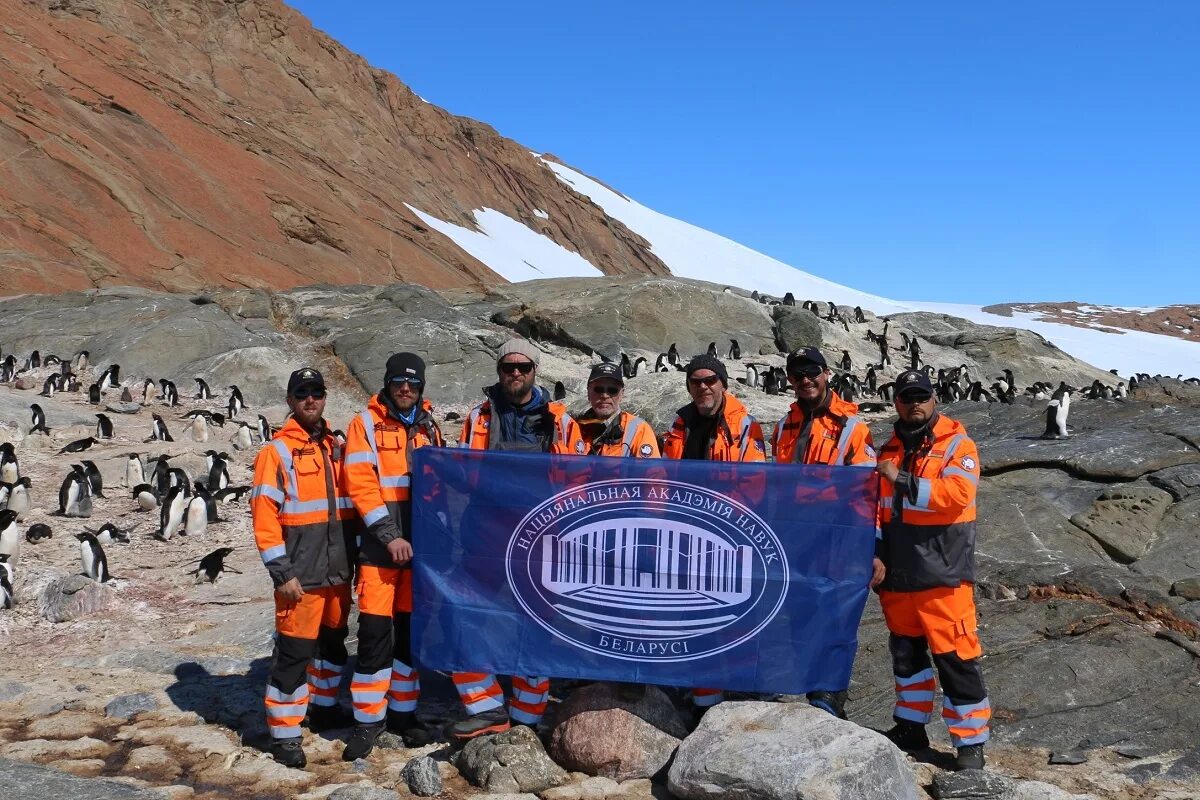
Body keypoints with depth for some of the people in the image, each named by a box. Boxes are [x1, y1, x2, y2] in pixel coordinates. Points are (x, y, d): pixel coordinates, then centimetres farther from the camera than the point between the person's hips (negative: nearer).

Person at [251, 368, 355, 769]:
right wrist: (282, 572, -16)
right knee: (294, 651, -4)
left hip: (338, 571, 6)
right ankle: (285, 733, 7)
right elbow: (264, 514, -11)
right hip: (301, 575, -6)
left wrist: (353, 558, 15)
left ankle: (324, 708, 38)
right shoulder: (277, 450, -6)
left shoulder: (335, 448, 13)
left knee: (333, 642, 19)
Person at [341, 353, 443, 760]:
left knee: (412, 630, 10)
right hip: (380, 546, -4)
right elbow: (359, 484, -9)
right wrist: (390, 535, -16)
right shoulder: (365, 424, 0)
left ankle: (404, 712, 22)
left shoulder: (428, 426, 13)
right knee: (375, 631, -6)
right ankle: (368, 720, 6)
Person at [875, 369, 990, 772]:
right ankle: (911, 726, 30)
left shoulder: (957, 445, -3)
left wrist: (903, 481, -19)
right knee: (905, 651, 16)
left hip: (943, 573, -6)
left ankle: (971, 741, 7)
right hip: (898, 573, 6)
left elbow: (957, 493, -20)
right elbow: (878, 508, 18)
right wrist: (877, 555, 10)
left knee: (955, 656, -5)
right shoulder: (890, 450, 13)